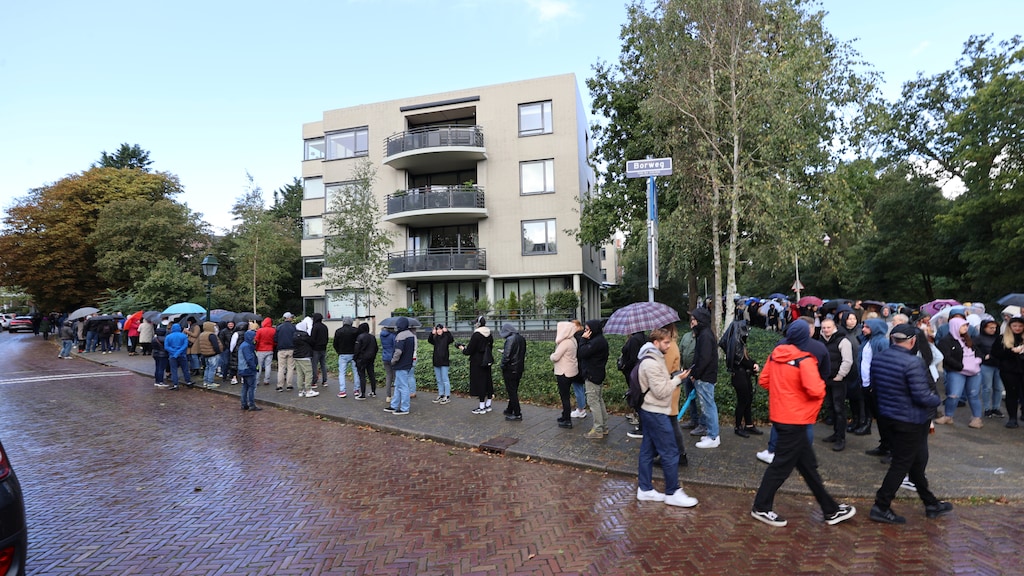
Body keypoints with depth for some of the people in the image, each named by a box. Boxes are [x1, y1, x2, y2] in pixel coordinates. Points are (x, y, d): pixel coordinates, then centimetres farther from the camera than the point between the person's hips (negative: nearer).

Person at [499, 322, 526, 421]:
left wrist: (502, 368, -9)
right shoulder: (521, 338, 5)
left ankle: (517, 414, 4)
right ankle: (510, 410, 32)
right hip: (519, 368, 8)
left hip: (510, 370, -8)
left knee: (511, 392, 1)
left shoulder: (510, 339, -20)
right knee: (514, 391, 19)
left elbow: (506, 356, -23)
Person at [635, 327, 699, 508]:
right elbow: (661, 392, -22)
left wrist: (674, 378, 7)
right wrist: (677, 379, -13)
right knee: (670, 453, -1)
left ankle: (645, 489, 21)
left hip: (649, 411, 10)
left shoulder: (653, 359, 12)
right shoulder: (652, 363, -22)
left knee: (647, 451, 13)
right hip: (656, 413, -10)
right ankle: (673, 493, 10)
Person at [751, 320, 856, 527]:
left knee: (808, 464, 17)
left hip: (780, 415, 8)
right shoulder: (805, 360, -18)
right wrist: (821, 384, -4)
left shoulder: (775, 354, 3)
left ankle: (831, 510, 30)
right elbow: (816, 391, -24)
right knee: (782, 465, 3)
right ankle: (761, 508, 13)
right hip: (795, 419, -8)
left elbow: (763, 381, 8)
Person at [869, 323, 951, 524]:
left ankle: (931, 504, 36)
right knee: (902, 464, 3)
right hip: (910, 421, -8)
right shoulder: (913, 363, -23)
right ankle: (881, 507, 8)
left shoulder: (878, 358, 1)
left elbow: (874, 387, 11)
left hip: (888, 415, 8)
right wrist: (937, 400, -3)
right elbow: (922, 397, -23)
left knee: (917, 461, 22)